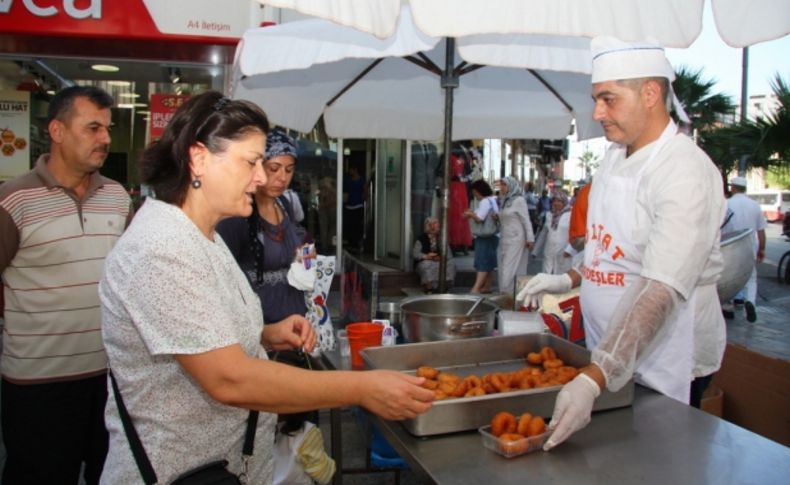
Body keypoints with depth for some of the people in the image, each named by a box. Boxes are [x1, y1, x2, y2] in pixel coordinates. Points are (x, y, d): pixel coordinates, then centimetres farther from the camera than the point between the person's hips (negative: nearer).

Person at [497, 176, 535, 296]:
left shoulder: (519, 200, -8)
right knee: (503, 269, 7)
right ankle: (505, 294, 14)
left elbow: (526, 220, -10)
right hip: (504, 240, 7)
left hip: (516, 240, -7)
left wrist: (530, 238, -13)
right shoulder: (504, 201, 12)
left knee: (511, 269, -7)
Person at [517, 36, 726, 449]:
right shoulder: (616, 155, 3)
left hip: (663, 365, -7)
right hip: (611, 354, 7)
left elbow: (660, 291, -33)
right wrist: (570, 279, 7)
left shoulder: (685, 172, -23)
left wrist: (593, 380, -40)